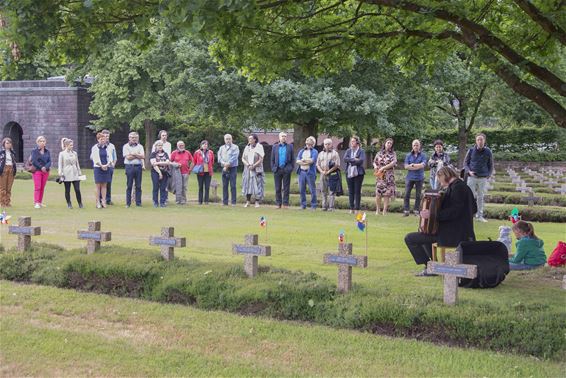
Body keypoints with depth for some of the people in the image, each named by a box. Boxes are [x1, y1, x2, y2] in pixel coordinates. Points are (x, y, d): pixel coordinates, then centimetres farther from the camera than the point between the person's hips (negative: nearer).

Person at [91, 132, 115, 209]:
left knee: (104, 185, 4)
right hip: (98, 168, -3)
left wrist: (107, 165, -12)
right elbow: (95, 159, -6)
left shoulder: (108, 147, 8)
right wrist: (101, 166, -12)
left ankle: (103, 201, 6)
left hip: (106, 168, 3)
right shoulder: (95, 148, -1)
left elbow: (110, 157, 4)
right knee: (98, 185, -1)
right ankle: (98, 202, 0)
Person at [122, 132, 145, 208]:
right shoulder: (126, 146, 3)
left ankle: (138, 203, 8)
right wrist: (138, 155, -3)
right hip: (129, 167, -3)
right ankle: (128, 203, 3)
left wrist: (133, 154, -8)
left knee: (138, 186, 3)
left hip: (138, 166, 3)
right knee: (129, 186, -1)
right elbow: (128, 157, -8)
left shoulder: (140, 146, 12)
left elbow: (143, 156, -1)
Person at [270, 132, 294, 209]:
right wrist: (273, 168, 0)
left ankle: (285, 203, 5)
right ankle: (278, 203, 9)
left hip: (286, 170, -1)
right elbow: (272, 159, 10)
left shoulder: (290, 146, 6)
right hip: (277, 169, 1)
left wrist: (291, 168, -4)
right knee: (278, 188, 4)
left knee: (286, 188, 1)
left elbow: (292, 159, 5)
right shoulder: (275, 147, 10)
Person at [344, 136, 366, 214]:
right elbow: (345, 159, -3)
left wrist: (350, 160, -7)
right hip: (349, 173, 4)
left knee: (357, 191, -2)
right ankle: (351, 208, 10)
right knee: (350, 191, 5)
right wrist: (354, 159, -11)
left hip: (358, 173, -4)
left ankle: (357, 209, 1)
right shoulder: (348, 151, 12)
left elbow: (361, 161, -15)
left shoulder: (361, 151, 0)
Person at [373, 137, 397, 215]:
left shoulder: (393, 153, 4)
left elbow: (393, 163, -9)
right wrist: (375, 166, -5)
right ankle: (377, 210, 9)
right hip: (379, 175, 2)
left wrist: (383, 168, -15)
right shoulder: (379, 153, 12)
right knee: (378, 193, -2)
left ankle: (385, 211, 1)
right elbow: (374, 162, 18)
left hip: (388, 176, -2)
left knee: (387, 193, -4)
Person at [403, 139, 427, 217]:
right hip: (410, 177, 1)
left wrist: (412, 165, -7)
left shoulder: (423, 155, 3)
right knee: (407, 194, -3)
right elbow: (406, 166, -4)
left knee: (418, 195, 4)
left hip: (419, 178, -1)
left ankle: (416, 211, 11)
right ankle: (406, 210, 0)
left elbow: (422, 165, -11)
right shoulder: (408, 155, 7)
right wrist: (417, 166, -9)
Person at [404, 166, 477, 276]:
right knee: (425, 235, 34)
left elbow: (454, 211, -27)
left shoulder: (456, 188, -17)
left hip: (451, 235, -10)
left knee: (409, 238, -6)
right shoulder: (464, 187, 12)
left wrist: (432, 214, -27)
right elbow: (474, 208, 22)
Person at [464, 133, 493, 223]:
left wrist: (488, 175, 1)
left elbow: (491, 165, 12)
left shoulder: (488, 152, 3)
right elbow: (465, 163, 7)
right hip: (472, 177, -1)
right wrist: (469, 171, -9)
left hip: (483, 178, 1)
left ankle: (480, 216, 15)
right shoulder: (471, 151, 0)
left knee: (480, 197, 8)